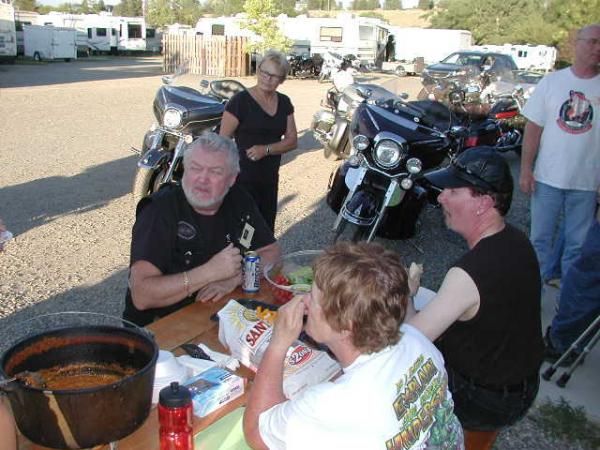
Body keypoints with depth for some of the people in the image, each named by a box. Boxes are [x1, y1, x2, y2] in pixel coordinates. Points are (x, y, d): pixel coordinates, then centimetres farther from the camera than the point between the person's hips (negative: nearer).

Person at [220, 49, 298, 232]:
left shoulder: (284, 102, 7)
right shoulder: (240, 100, -11)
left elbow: (292, 140, 5)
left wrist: (266, 149, -13)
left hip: (270, 179, 6)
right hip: (242, 179, -6)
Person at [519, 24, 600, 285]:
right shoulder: (552, 82, -1)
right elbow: (533, 128, 0)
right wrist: (525, 169, -4)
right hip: (547, 177, 0)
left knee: (577, 243, 11)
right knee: (541, 238, 12)